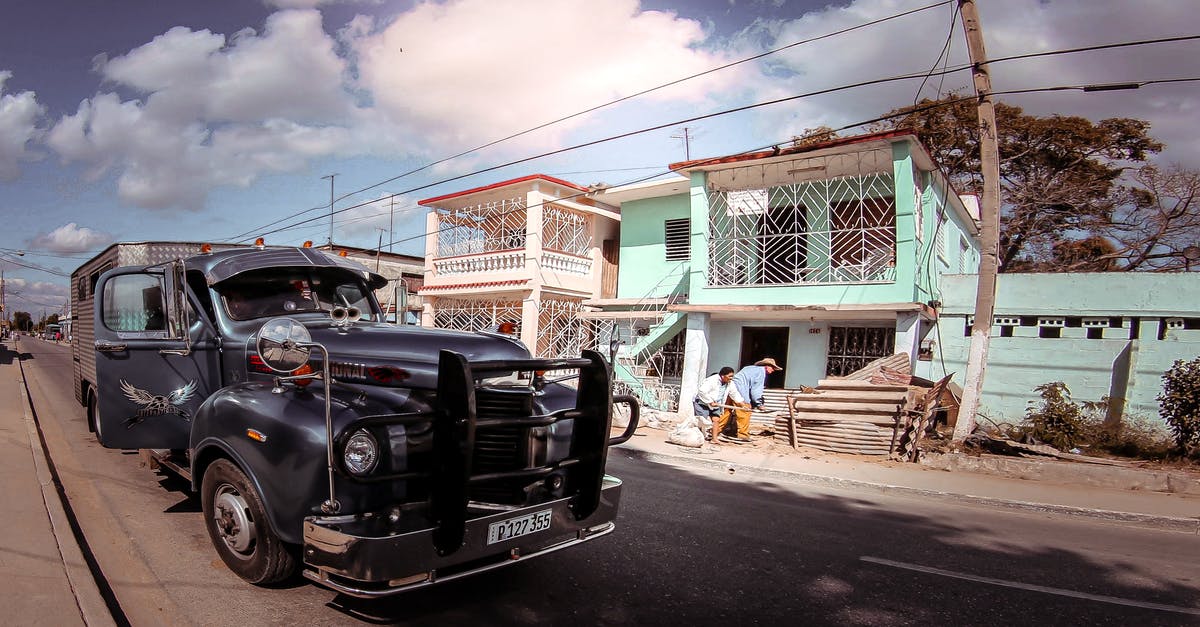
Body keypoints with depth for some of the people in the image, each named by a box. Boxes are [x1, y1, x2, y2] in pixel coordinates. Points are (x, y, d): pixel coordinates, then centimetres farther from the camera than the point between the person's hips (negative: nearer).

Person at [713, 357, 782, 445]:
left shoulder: (753, 369, 28)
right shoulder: (761, 371, -1)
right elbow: (756, 389, -8)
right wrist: (758, 404, -2)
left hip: (731, 388, 9)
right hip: (739, 391, -9)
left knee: (727, 412, 12)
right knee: (745, 414, -2)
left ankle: (716, 433, 15)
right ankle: (743, 436, 2)